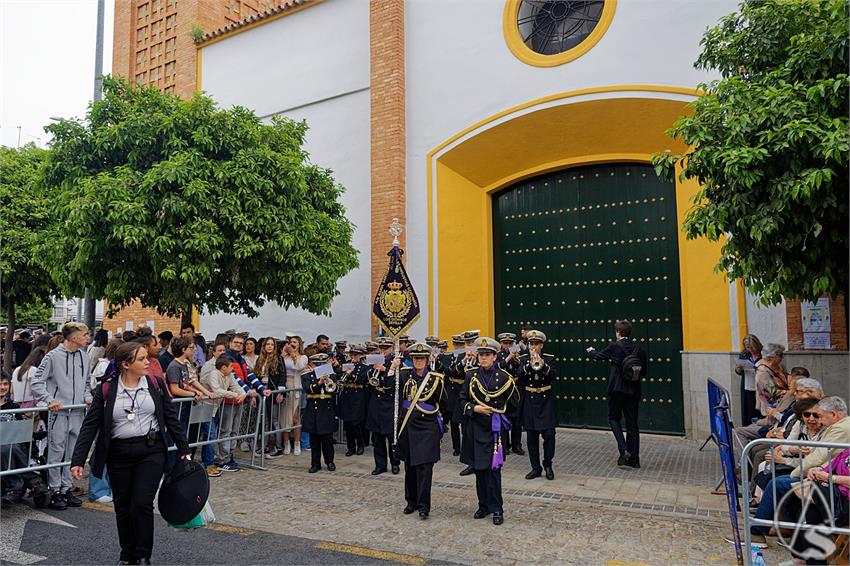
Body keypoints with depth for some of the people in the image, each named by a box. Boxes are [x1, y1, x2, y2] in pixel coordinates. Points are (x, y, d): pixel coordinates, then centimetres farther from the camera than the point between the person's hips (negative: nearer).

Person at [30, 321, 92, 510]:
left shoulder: (85, 357, 8)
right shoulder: (54, 356, -8)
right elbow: (37, 381, -5)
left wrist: (87, 397, 3)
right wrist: (49, 400, -15)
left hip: (78, 412, 5)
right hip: (59, 412, -5)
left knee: (73, 453, 11)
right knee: (56, 452, 2)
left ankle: (66, 489, 22)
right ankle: (55, 491, 14)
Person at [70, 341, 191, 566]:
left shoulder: (154, 385, -1)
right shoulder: (106, 390, -4)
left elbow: (171, 419, 3)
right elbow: (90, 425, -3)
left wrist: (184, 449, 3)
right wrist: (78, 460, -10)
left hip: (151, 452, -1)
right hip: (119, 456, 1)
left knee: (142, 504, -7)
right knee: (123, 507, 12)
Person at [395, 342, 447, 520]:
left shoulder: (435, 378, -3)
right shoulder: (405, 374, 1)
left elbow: (443, 402, 7)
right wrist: (392, 369, -22)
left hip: (427, 427, -3)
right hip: (407, 425, 3)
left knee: (424, 466, -5)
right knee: (409, 465, 12)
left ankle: (424, 506, 4)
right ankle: (411, 501, 26)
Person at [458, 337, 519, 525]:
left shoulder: (504, 377, -3)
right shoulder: (471, 375, 3)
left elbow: (513, 402, 9)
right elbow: (461, 401, 4)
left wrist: (498, 411, 7)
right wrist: (474, 408, -12)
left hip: (494, 429, -3)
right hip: (475, 429, 3)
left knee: (493, 469, -4)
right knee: (479, 469, 11)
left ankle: (496, 509, 7)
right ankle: (483, 505, 24)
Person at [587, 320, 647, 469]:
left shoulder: (614, 346, -8)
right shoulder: (638, 348, 3)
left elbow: (599, 356, 9)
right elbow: (643, 371, 7)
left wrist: (591, 351, 29)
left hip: (617, 388, -4)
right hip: (634, 390, 4)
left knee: (614, 418, 11)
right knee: (632, 423, 10)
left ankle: (623, 450, -7)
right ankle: (633, 458, 14)